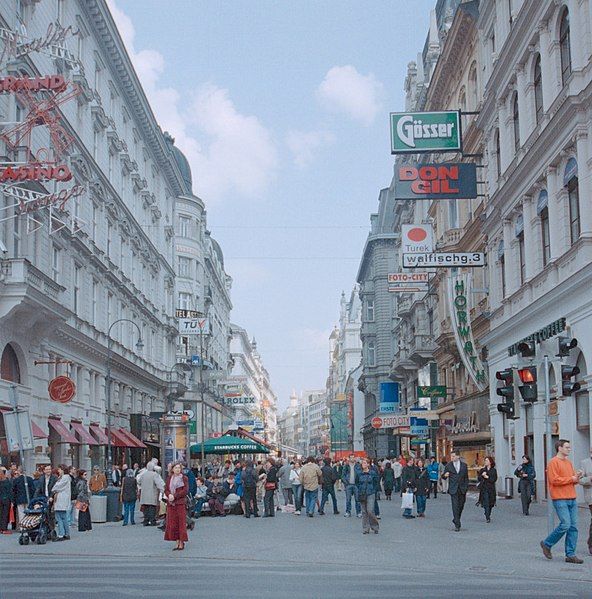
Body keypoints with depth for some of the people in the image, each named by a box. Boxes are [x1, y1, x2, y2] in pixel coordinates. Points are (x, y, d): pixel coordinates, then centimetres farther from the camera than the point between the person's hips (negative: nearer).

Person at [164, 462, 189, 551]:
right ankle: (177, 543, 9)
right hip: (170, 503, 5)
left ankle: (181, 543, 0)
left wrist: (175, 496, -13)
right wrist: (169, 495, -10)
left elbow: (185, 491, -8)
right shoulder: (169, 479, 14)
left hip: (180, 503, -4)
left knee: (181, 523, -4)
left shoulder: (184, 478, 1)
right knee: (172, 523, 3)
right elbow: (166, 489, 12)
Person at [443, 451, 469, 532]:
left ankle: (455, 520, 31)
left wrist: (466, 488, 5)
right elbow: (443, 476, 5)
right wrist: (445, 475, -19)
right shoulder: (448, 465, 3)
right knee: (455, 507, -8)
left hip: (462, 489, 2)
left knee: (461, 506, 9)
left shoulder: (464, 465, 6)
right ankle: (457, 525, -7)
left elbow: (466, 477, 10)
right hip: (453, 489, -2)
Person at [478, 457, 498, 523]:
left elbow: (494, 479, -4)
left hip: (491, 488, 1)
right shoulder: (482, 470, 9)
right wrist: (482, 475, -12)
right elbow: (478, 478, 5)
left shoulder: (494, 470, 5)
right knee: (486, 503, -11)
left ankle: (488, 515, 28)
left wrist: (487, 477, -10)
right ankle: (487, 518, -13)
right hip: (484, 488, 0)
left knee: (491, 503, 7)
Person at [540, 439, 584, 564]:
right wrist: (571, 478, -12)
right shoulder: (553, 462, -6)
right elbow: (554, 480, -16)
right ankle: (547, 544, 5)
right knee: (565, 524, -14)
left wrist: (577, 477, 0)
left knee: (573, 527, 2)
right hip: (560, 500, -8)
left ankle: (570, 555, 5)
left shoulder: (569, 463, 19)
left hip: (572, 499, 8)